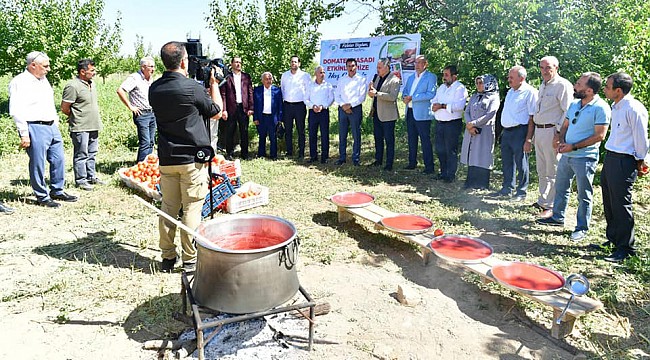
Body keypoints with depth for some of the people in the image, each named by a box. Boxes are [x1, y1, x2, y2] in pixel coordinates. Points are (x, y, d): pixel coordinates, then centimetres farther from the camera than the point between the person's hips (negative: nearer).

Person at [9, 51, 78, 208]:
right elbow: (16, 111, -15)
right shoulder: (19, 82, -10)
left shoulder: (43, 80, 16)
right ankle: (42, 197, 10)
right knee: (38, 164, 0)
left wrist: (56, 123, 20)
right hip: (35, 129, -8)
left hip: (52, 127, 8)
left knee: (59, 159, 11)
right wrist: (24, 134, -18)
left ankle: (57, 191, 24)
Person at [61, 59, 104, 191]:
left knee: (92, 153, 16)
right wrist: (76, 117, 2)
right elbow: (64, 108, -12)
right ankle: (81, 180, 8)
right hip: (80, 128, -8)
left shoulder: (92, 84, 12)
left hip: (93, 126, 8)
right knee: (81, 155, 0)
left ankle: (91, 176, 27)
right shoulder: (72, 86, -14)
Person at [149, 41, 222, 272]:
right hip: (192, 159, -5)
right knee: (192, 209, 2)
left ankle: (167, 258, 21)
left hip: (166, 158, 5)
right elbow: (216, 113, 0)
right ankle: (190, 260, 9)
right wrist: (213, 83, 11)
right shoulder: (192, 87, -14)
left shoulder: (154, 89, 4)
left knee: (168, 207, 12)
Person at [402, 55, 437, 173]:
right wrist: (405, 97, -4)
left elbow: (431, 94, -15)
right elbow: (405, 91, 21)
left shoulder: (431, 77, -4)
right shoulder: (411, 78, 20)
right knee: (411, 139, 13)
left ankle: (429, 166, -1)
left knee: (425, 140, -5)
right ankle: (412, 163, 23)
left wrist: (412, 97, -18)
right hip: (410, 112, 7)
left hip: (422, 114, -7)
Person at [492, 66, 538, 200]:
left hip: (519, 132, -8)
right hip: (506, 131, 8)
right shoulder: (510, 92, 18)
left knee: (521, 163, 1)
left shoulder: (530, 92, -9)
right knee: (507, 161, 13)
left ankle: (521, 192, 11)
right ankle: (507, 189, 24)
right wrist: (503, 131, 15)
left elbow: (533, 116, -13)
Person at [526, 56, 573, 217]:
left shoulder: (563, 85, -9)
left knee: (552, 172, -2)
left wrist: (558, 135, -21)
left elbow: (568, 112, -15)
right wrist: (529, 137, 18)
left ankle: (551, 206, 5)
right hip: (538, 131, 9)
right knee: (541, 171, 16)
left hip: (551, 131, -8)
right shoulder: (542, 86, 18)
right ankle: (542, 201, 28)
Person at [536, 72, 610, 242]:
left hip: (585, 157, -7)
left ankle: (582, 227, 14)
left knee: (584, 195, 3)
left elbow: (599, 135, -17)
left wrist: (574, 147, -18)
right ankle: (557, 217, 33)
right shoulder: (574, 104, 10)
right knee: (560, 188, 18)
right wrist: (562, 142, -2)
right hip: (566, 155, 8)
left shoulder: (601, 108, -13)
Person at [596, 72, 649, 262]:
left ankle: (625, 248, 10)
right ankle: (612, 240, 30)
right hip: (610, 157, 9)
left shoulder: (634, 109, -17)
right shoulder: (616, 107, 12)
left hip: (624, 161, -9)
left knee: (621, 205, -2)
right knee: (609, 203, 16)